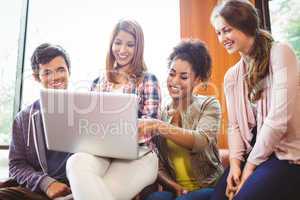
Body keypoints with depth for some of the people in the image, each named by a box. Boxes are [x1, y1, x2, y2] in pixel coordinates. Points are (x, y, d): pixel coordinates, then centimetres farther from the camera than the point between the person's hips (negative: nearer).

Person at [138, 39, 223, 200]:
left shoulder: (209, 105, 1)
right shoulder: (160, 113, 7)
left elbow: (202, 140, -20)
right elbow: (157, 164, 3)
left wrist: (160, 127, -32)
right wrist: (172, 185, -16)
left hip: (209, 187, -1)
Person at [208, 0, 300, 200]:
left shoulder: (280, 53, -10)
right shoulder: (231, 76, 9)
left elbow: (278, 118, -17)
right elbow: (234, 125, 7)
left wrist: (251, 166, -13)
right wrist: (235, 162, -9)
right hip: (250, 155, 5)